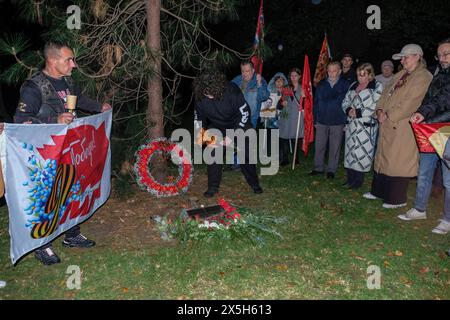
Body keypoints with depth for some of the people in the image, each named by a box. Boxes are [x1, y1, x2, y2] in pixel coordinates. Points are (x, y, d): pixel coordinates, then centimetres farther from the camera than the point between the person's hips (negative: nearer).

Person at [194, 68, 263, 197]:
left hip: (238, 124, -2)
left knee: (246, 155, 2)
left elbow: (245, 113, -23)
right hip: (216, 126, 2)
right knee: (213, 154, -8)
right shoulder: (200, 97, -23)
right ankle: (213, 187, 6)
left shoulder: (232, 90, -32)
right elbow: (199, 119, -7)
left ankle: (254, 183, 20)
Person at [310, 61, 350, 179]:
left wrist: (346, 121, -9)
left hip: (338, 122, -2)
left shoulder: (345, 85, -2)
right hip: (322, 121, 2)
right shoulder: (321, 85, 7)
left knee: (335, 148, 7)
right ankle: (318, 168, 21)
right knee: (319, 146, 7)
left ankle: (331, 170, 18)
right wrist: (315, 120, 4)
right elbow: (316, 103, 8)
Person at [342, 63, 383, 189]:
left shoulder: (377, 87, -4)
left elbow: (376, 107, -15)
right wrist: (348, 110, -3)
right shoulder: (353, 86, 16)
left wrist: (358, 113, -17)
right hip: (352, 124, 6)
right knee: (350, 150, 9)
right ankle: (350, 178, 21)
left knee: (361, 152, -4)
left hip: (366, 125, -6)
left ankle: (358, 180, 9)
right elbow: (345, 102, 18)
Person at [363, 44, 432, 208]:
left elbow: (410, 103, -18)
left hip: (403, 128, -8)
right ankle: (378, 191, 29)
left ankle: (397, 199, 11)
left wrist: (388, 115, -16)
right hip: (387, 125, 8)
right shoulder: (400, 75, 17)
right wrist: (380, 110, -3)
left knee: (398, 162, -2)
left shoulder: (423, 77, -10)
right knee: (382, 158, 15)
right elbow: (386, 92, 15)